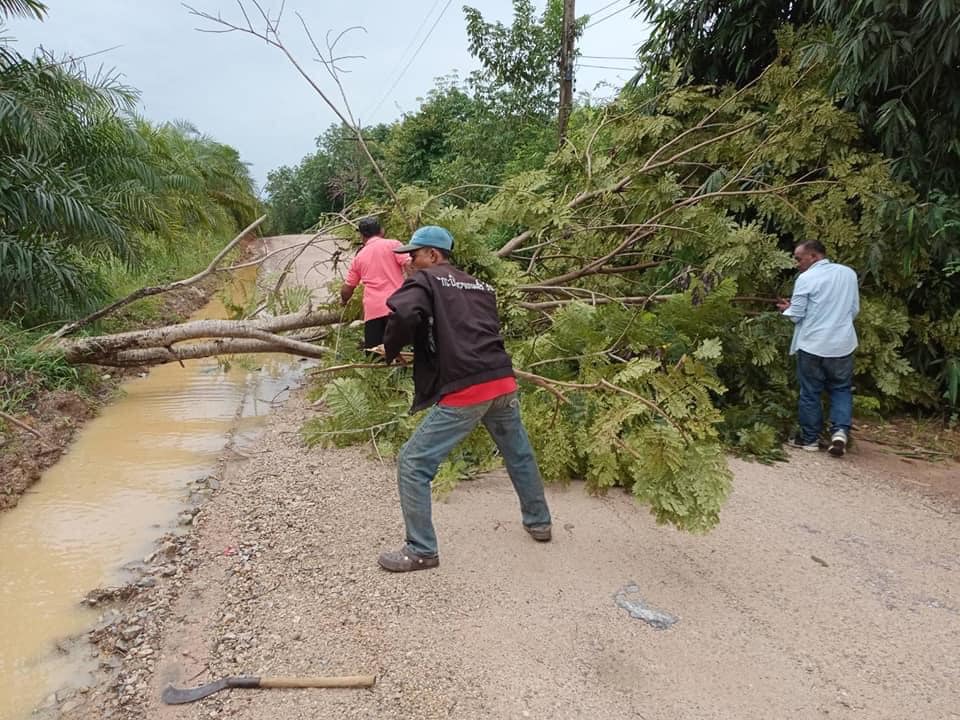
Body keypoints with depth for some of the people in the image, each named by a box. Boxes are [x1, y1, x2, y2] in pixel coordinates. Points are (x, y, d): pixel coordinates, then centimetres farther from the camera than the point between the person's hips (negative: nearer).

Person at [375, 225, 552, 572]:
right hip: (503, 382, 7)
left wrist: (390, 351, 0)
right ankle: (539, 523, 44)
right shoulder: (481, 287, 21)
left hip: (465, 392, -7)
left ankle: (421, 551, 11)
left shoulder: (425, 280, 1)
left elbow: (403, 314, -19)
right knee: (519, 455, 27)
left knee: (413, 463, 4)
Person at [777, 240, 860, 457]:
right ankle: (840, 430, -3)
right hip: (842, 344, 4)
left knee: (810, 392, 8)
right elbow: (854, 309, 13)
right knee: (841, 389, 15)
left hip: (812, 345, -4)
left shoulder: (806, 278, -10)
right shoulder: (848, 273, 5)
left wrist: (787, 308, 13)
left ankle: (810, 438, 17)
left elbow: (795, 316, -8)